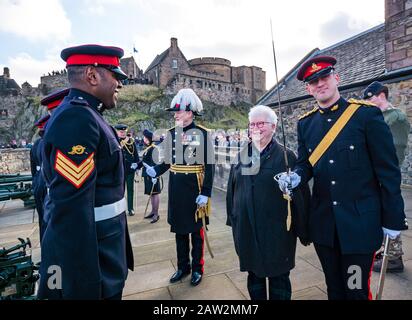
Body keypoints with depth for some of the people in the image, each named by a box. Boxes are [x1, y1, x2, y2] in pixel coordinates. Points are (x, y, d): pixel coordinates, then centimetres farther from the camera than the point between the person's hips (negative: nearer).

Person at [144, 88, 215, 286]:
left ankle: (197, 268, 28)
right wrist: (154, 170, -5)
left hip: (195, 190, -5)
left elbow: (209, 166, -12)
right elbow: (168, 161, 13)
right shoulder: (171, 134, 5)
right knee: (179, 229, 16)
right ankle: (182, 266, 33)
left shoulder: (203, 134, -11)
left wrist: (205, 193, -16)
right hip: (176, 190, 5)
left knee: (196, 231, 10)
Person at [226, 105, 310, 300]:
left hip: (276, 232, -4)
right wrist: (233, 220, 13)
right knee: (253, 275, 19)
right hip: (246, 231, 4)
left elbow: (300, 194, -7)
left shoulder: (286, 156, -8)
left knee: (279, 279, 13)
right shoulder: (242, 156, 5)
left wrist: (302, 230, -6)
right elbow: (232, 191, 12)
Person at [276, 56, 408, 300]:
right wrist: (294, 177, -16)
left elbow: (388, 170, -7)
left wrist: (392, 218, -6)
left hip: (360, 222, -4)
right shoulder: (305, 123, 4)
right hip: (324, 223, 4)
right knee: (334, 288, 21)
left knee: (357, 290, 10)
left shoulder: (367, 113, -9)